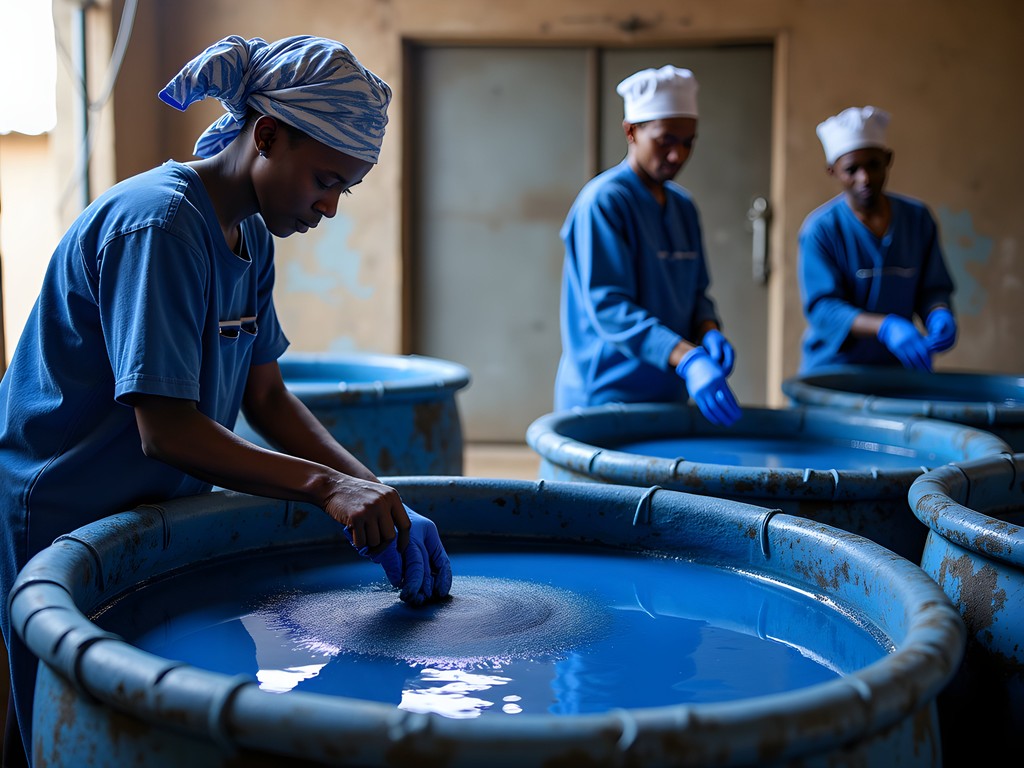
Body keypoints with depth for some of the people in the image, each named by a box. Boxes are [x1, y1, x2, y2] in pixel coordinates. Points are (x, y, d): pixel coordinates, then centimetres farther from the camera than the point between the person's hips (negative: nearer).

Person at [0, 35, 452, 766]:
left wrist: (379, 498, -8)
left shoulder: (252, 238, 6)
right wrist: (325, 484, -32)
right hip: (67, 527, -9)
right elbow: (166, 432, -27)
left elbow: (266, 397, 4)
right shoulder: (158, 225, -23)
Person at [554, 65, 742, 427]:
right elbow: (608, 306, -22)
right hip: (605, 394, -7)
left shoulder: (683, 206, 11)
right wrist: (687, 358, -32)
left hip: (667, 397, 7)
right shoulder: (603, 201, -14)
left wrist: (708, 332, -8)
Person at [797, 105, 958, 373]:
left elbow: (933, 287, 8)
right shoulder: (820, 229, -10)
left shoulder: (917, 218, 4)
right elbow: (821, 307, -16)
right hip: (833, 369, -4)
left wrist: (939, 314, -15)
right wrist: (884, 327, -31)